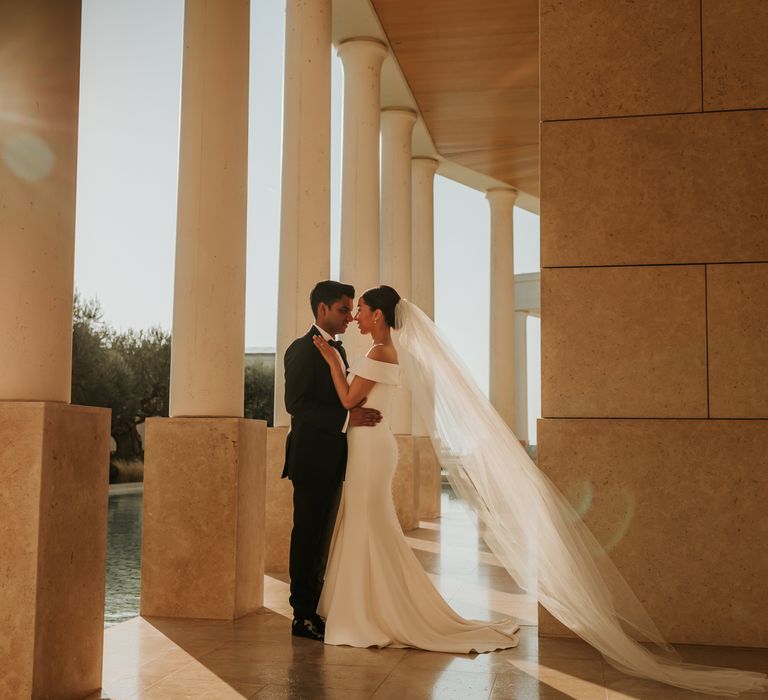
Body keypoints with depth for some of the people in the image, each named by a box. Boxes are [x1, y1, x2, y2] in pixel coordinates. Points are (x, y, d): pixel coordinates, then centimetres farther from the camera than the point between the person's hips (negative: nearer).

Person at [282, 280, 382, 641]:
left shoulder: (337, 350, 17)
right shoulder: (302, 350, -11)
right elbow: (296, 403, -20)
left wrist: (359, 412, 6)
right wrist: (346, 418, -26)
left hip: (333, 459, 9)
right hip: (312, 458, -9)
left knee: (322, 536, 13)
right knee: (307, 535, -3)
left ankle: (314, 609, 21)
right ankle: (303, 616, 5)